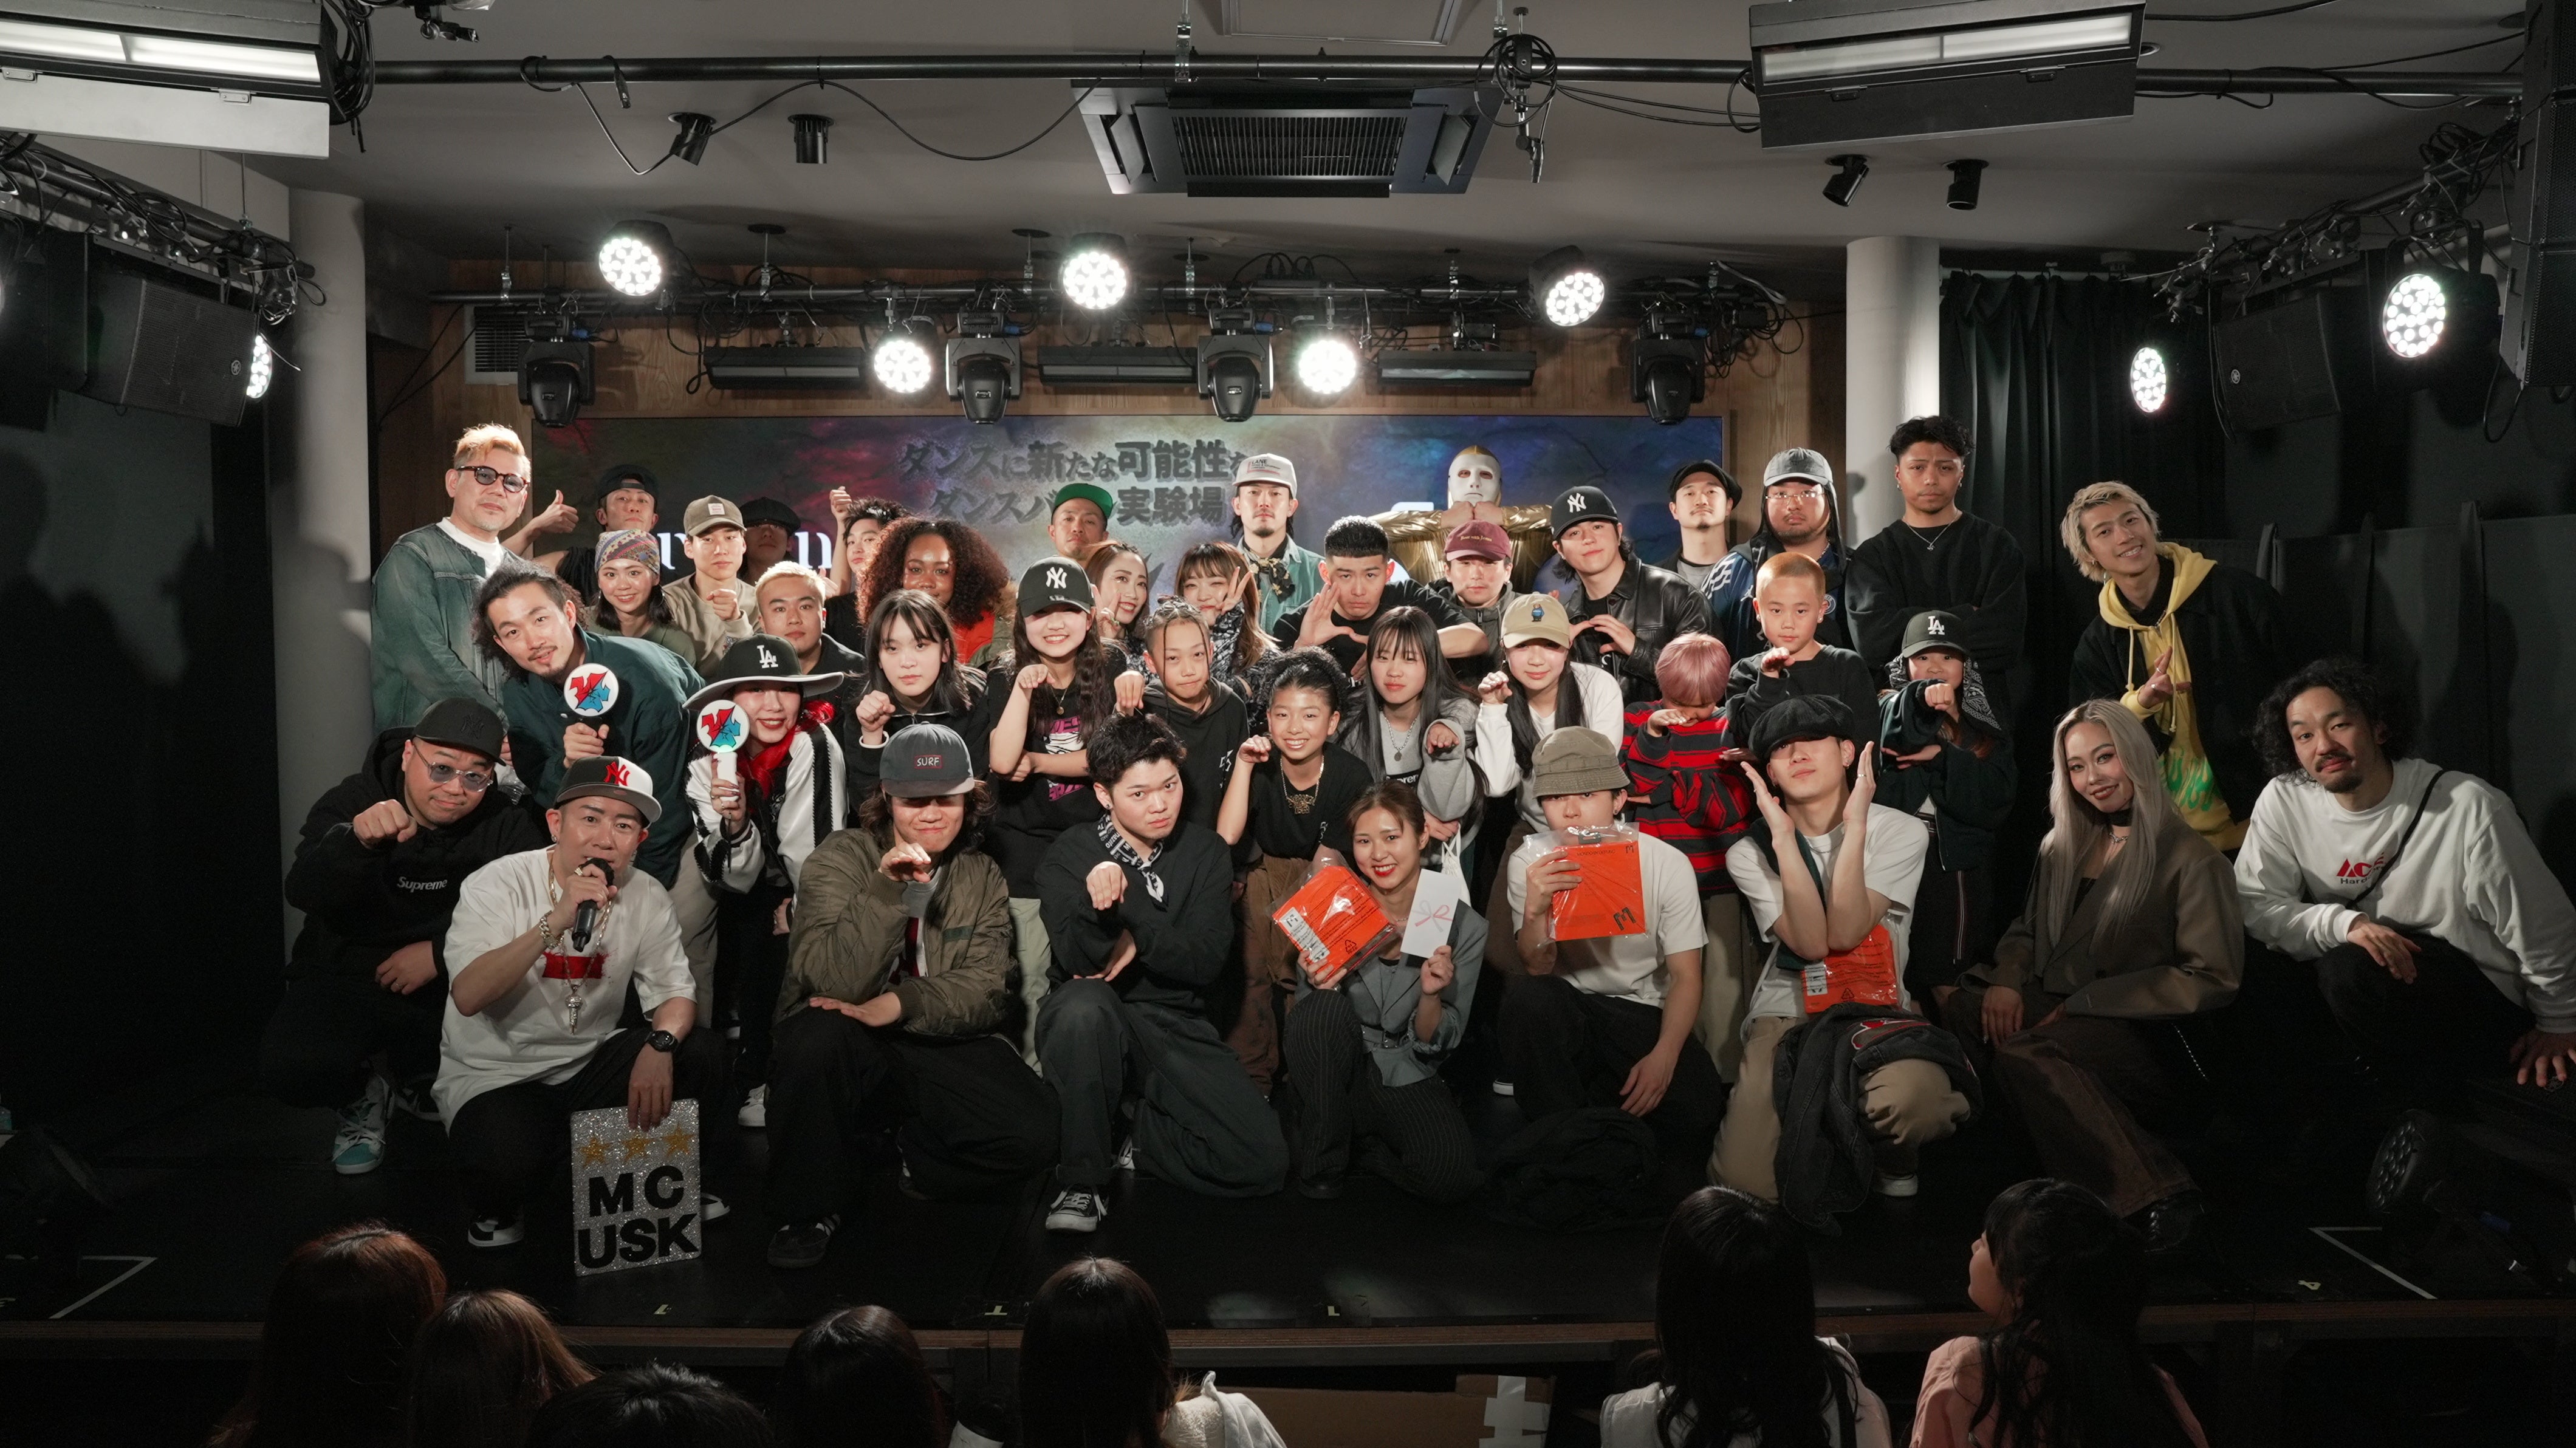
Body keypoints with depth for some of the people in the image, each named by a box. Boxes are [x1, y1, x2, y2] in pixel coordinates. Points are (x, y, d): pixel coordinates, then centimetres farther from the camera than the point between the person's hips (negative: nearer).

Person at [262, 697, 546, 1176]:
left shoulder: (504, 823, -4)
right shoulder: (352, 800, -9)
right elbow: (304, 893, -26)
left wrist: (441, 954, -21)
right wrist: (357, 840, -47)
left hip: (454, 982, 2)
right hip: (348, 976, -2)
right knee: (288, 1067, -31)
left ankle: (420, 1081, 8)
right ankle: (365, 1094, 8)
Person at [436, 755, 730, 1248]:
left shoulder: (646, 896, -3)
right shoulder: (498, 885, -15)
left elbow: (674, 993, -4)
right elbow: (467, 997, -29)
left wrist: (660, 1044, -28)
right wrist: (556, 922, -38)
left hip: (591, 1061, 5)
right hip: (495, 1075, -5)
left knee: (701, 1054, -18)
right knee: (510, 1158, -35)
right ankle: (497, 1210, 4)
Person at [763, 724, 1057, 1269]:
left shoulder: (983, 877, 6)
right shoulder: (840, 859, -5)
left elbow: (987, 992, -6)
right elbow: (835, 982, -20)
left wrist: (901, 1004, -23)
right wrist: (888, 890, -30)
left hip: (941, 1049, 3)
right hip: (847, 1052, -2)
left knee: (1035, 1133, -21)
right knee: (817, 1034, -37)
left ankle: (915, 1158, 11)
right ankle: (810, 1210, -12)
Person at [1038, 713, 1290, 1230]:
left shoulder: (1204, 853, 5)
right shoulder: (1071, 854, -2)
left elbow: (1205, 962, -5)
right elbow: (1079, 962, -17)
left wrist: (1137, 939, -19)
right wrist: (1098, 897, -36)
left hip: (1174, 1025, 2)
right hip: (1092, 1021, -2)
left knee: (1264, 1161, -17)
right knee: (1084, 1004, -40)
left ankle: (1134, 1127, 8)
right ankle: (1082, 1180, -22)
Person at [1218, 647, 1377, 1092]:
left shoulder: (1352, 774, -16)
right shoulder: (1259, 764, -14)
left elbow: (1331, 860, -10)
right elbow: (1226, 838, -26)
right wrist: (1244, 764, -30)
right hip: (1264, 873, 0)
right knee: (1251, 969, -25)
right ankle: (1251, 1077, -9)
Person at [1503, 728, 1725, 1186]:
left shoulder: (1667, 863, -7)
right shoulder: (1531, 860, -6)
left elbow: (1686, 976, -7)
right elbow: (1538, 969, -12)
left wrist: (1664, 1055, -23)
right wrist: (1535, 909, -33)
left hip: (1643, 1014, -1)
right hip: (1566, 1015, 1)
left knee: (1698, 1107, -28)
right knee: (1526, 998, -33)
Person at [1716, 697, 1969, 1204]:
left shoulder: (1900, 832, -2)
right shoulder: (1750, 854, -1)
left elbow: (1845, 934, -17)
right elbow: (1811, 943, -17)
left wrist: (1854, 825, -20)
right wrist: (1783, 836, -20)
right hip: (1787, 1014, 1)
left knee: (1912, 1100, -37)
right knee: (1748, 1185, -19)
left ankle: (1896, 1160, 2)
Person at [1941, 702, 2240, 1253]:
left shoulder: (2188, 857, -3)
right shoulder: (2063, 847, 17)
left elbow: (2212, 978, -9)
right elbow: (2027, 930, 19)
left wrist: (2085, 1003, -15)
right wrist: (2007, 980, -7)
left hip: (2153, 1038, -7)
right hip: (2063, 1014, 7)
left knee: (2023, 1052, -35)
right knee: (1964, 1010, -20)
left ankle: (2159, 1197, -32)